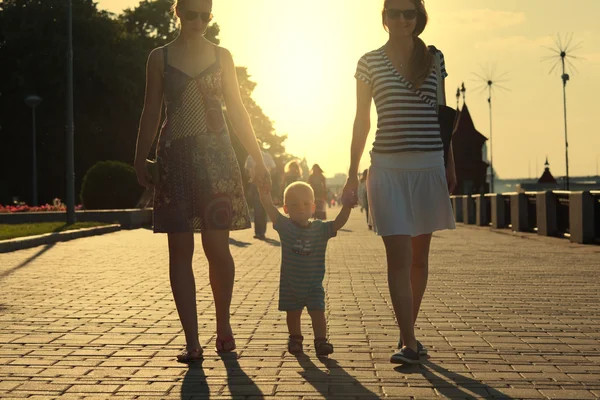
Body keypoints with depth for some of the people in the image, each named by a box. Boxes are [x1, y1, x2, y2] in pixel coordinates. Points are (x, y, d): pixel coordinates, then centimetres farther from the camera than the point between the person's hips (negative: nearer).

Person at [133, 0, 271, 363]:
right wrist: (141, 160, 6)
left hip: (216, 156, 0)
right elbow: (151, 112, 11)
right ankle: (192, 341, 2)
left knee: (217, 247, -6)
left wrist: (258, 159, 7)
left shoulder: (221, 56, 10)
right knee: (180, 249, -3)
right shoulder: (160, 57, 9)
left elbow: (237, 110, 11)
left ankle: (223, 325, 17)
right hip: (175, 158, 0)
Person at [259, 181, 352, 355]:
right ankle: (295, 338, 30)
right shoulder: (285, 227, -10)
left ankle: (321, 340, 6)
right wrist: (263, 188, -32)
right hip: (290, 283, 0)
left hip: (314, 284, 0)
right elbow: (269, 206, -20)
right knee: (293, 313, 12)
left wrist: (347, 205, -32)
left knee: (317, 312, -4)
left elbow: (339, 222, -17)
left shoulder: (320, 229, -6)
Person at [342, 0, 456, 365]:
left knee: (419, 256, 9)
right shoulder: (370, 62, 3)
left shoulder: (434, 58, 8)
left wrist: (450, 165, 12)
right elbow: (362, 120, 5)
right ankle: (410, 343, -6)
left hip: (429, 166, 3)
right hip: (388, 167, -2)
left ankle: (408, 333, 22)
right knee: (399, 255, -9)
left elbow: (442, 114, 13)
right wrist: (353, 173, 4)